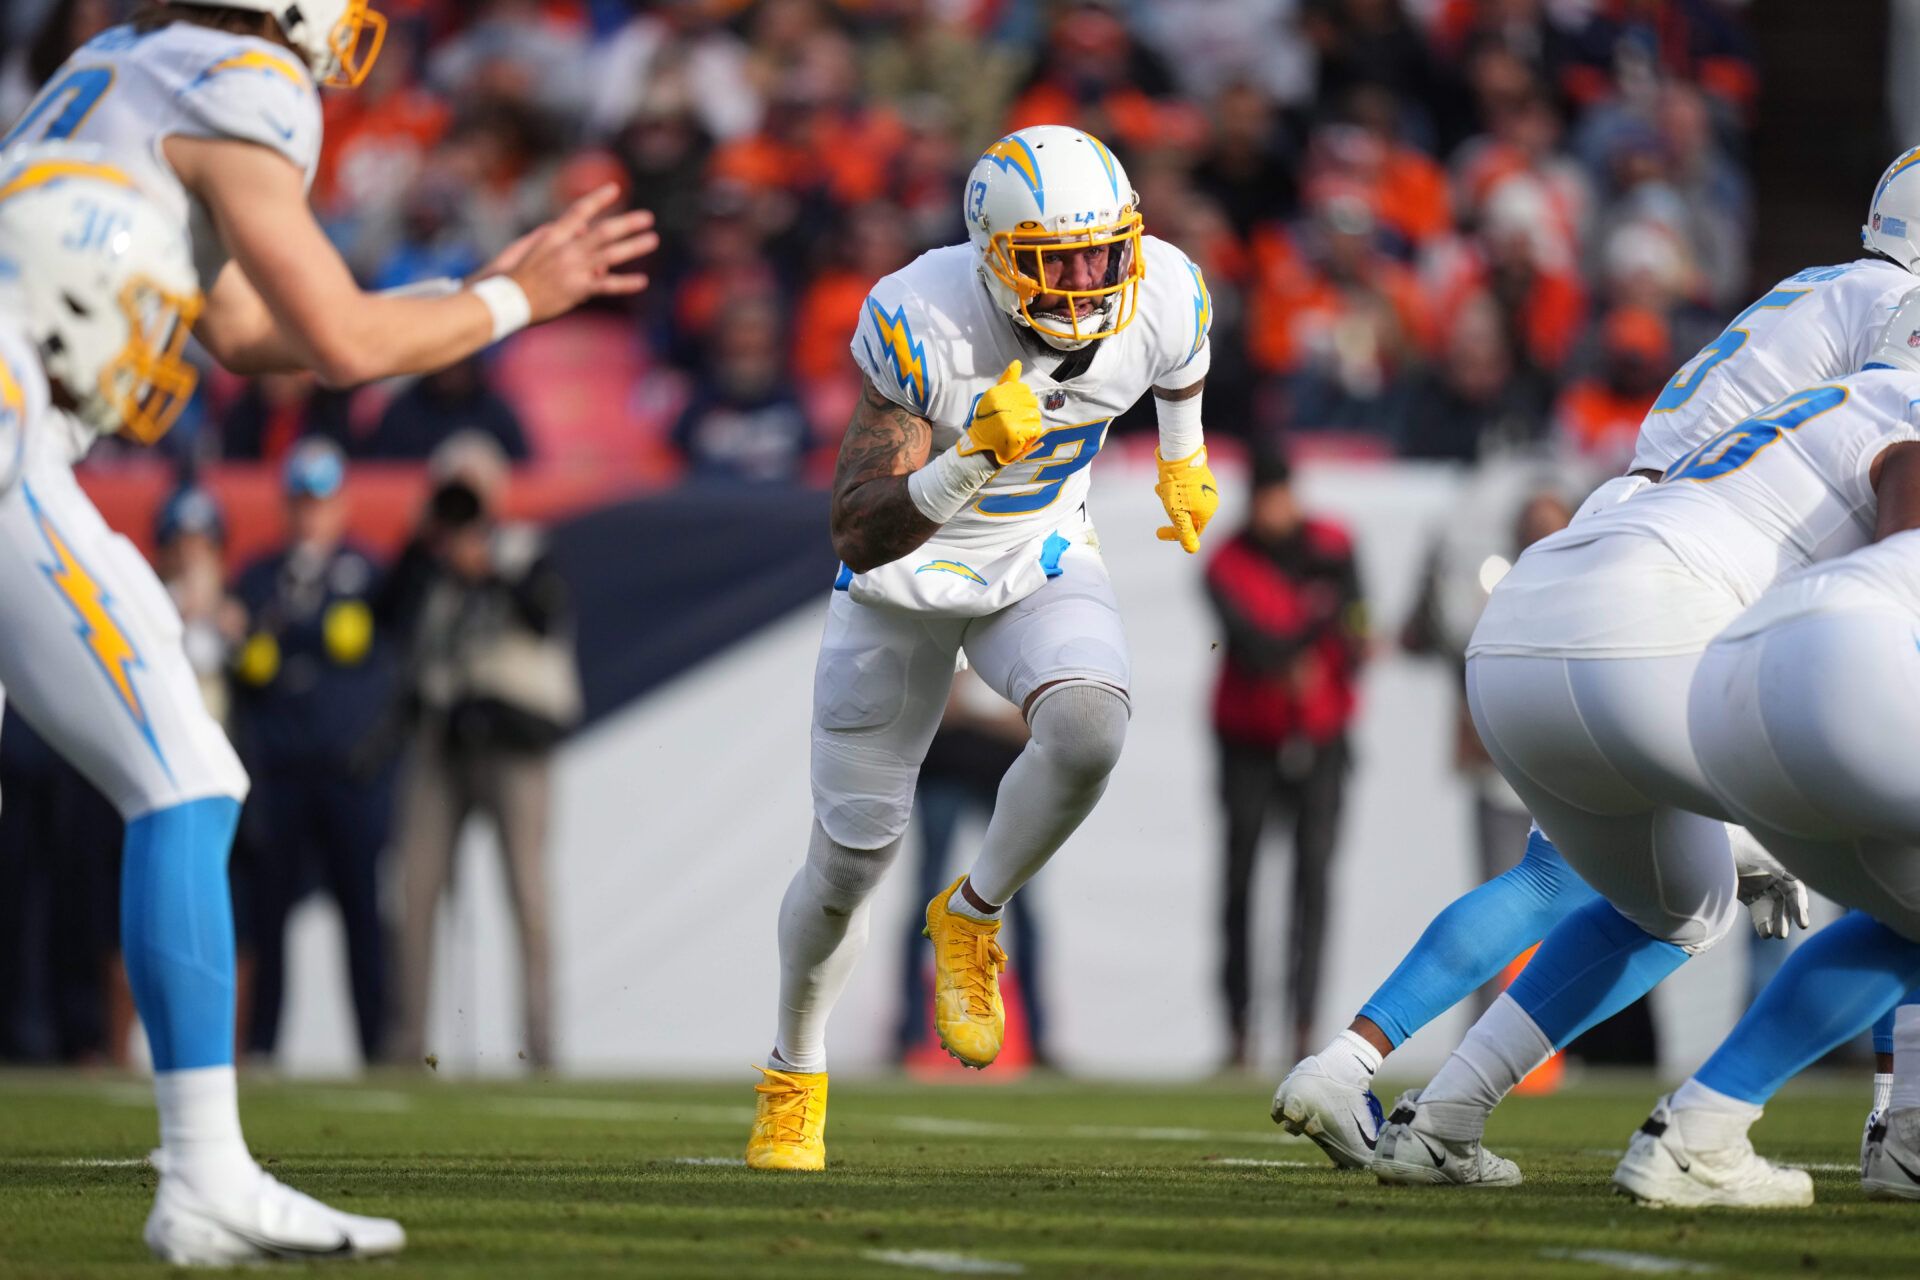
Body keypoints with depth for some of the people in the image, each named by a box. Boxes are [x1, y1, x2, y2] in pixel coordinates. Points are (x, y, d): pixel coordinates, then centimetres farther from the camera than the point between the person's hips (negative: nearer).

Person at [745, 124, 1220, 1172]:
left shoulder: (1158, 297, -22)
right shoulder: (924, 322, -34)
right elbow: (860, 535, -37)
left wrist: (1184, 457, 22)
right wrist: (972, 461, -52)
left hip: (1038, 568, 2)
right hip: (906, 578, -2)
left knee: (1087, 727, -31)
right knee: (851, 855, 5)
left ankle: (969, 920, -3)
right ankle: (792, 1080, 32)